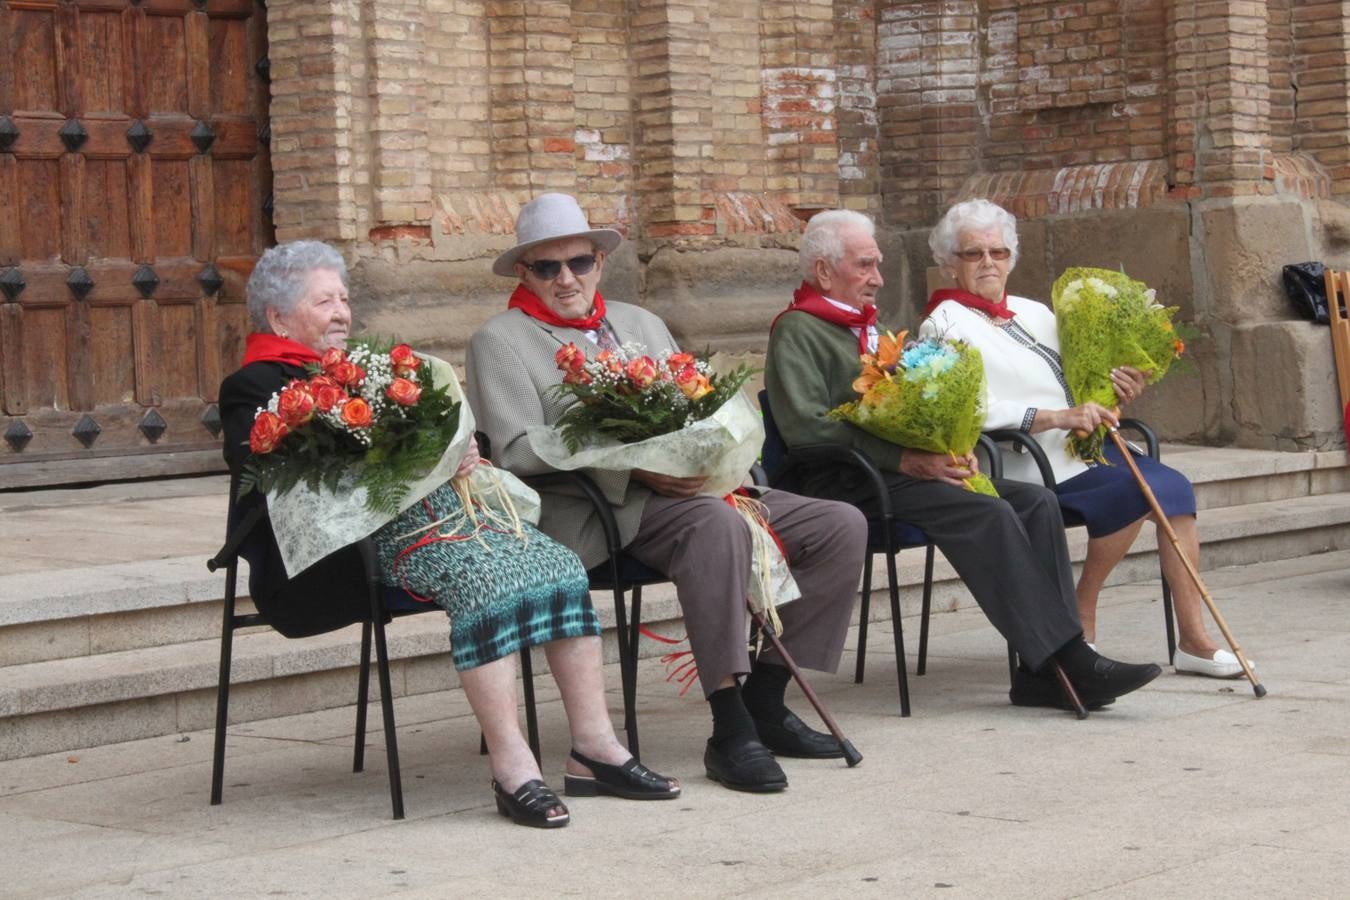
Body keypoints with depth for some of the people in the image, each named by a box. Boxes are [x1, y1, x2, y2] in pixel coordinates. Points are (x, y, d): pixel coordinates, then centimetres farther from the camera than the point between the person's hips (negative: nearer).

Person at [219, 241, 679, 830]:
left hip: (439, 504, 8)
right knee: (483, 578, -34)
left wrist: (456, 454, 1)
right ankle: (512, 769, -37)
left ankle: (594, 748, -18)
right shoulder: (255, 389, 5)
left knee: (559, 568, -15)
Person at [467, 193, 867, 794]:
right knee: (717, 524, -37)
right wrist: (637, 470, -18)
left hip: (692, 487, 7)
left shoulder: (641, 325, 25)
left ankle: (765, 701, -5)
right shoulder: (501, 341, 5)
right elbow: (518, 451, -9)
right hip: (605, 510, -7)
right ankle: (729, 729, -37)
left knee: (842, 526, -8)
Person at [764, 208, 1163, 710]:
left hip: (902, 474, 9)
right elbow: (808, 428, -15)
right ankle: (1068, 663, -29)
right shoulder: (797, 331, -1)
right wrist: (908, 461, -19)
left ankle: (1046, 672, -21)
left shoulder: (871, 328, 28)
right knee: (989, 514, -28)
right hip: (849, 485, -9)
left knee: (1037, 503, -12)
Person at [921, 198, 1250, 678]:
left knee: (1173, 486, -14)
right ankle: (1082, 615, -10)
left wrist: (1113, 393, 3)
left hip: (1082, 447, 7)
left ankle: (1193, 639, -14)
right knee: (1142, 489, -25)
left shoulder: (1034, 313, 21)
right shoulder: (945, 324, -3)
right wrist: (1056, 417, -24)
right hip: (1026, 464, -7)